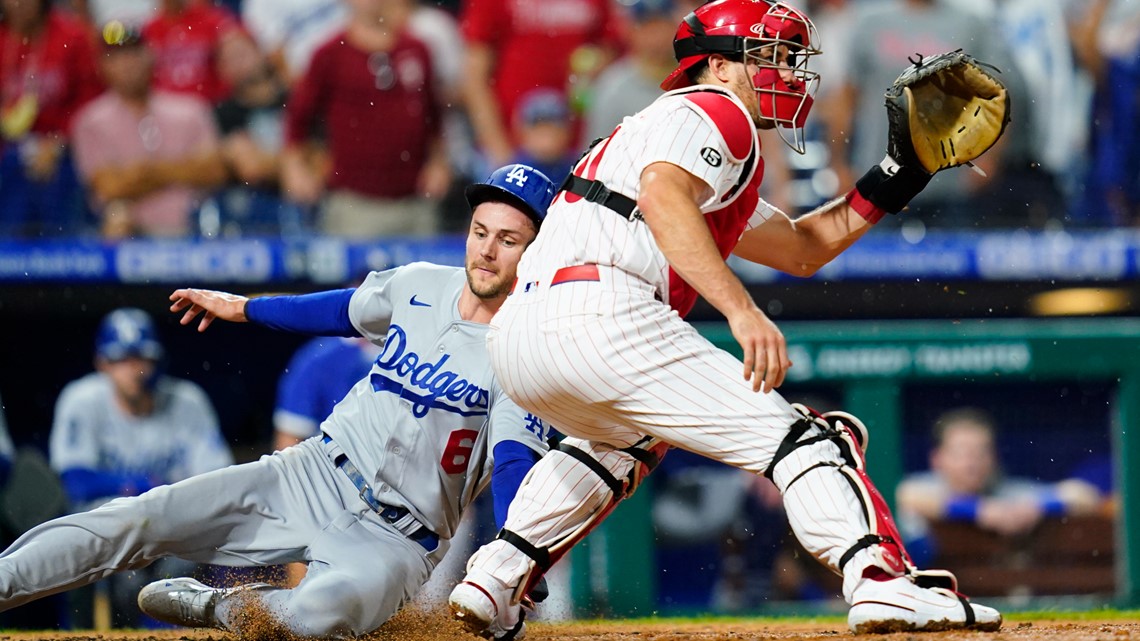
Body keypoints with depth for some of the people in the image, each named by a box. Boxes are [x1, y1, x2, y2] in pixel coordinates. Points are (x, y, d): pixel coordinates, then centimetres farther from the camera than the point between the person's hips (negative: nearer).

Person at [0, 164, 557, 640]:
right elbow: (345, 310, 24)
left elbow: (514, 465, -23)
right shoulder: (420, 285, 4)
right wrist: (243, 308, 34)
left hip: (397, 537, -5)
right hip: (317, 473, 5)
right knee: (143, 518, -11)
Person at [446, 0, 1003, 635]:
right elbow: (663, 198, -17)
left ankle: (497, 579, 25)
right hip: (598, 315, -10)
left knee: (627, 436, 39)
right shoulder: (714, 112, 6)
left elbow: (802, 249, 41)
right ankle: (882, 580, -25)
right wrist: (743, 311, -25)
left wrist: (890, 184, 30)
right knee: (796, 436, -7)